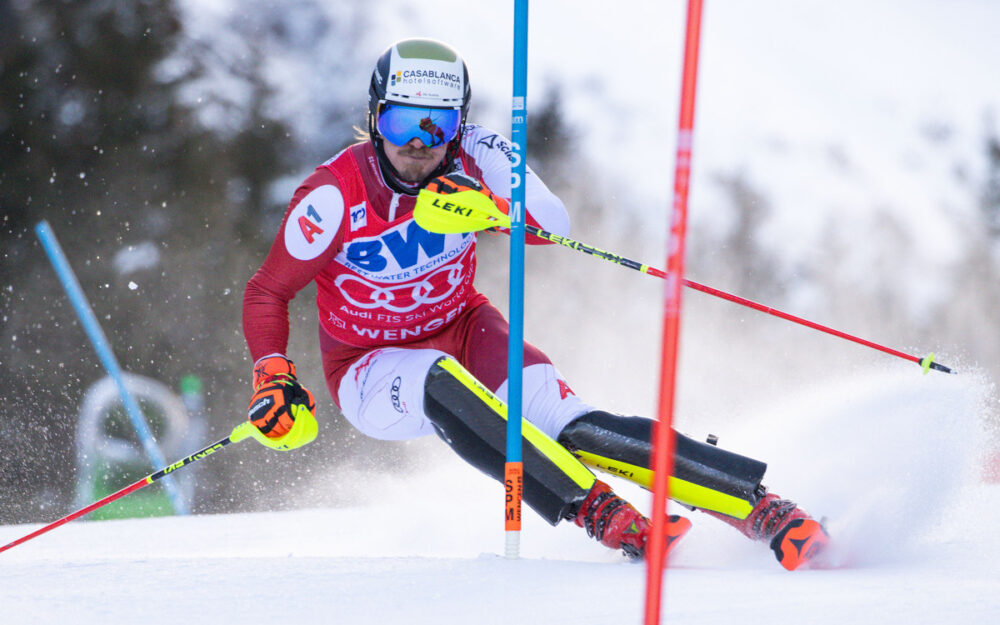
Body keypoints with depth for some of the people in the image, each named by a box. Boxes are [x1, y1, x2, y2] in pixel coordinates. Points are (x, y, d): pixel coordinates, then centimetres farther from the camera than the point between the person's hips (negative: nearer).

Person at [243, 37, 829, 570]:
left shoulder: (470, 158, -15)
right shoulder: (335, 196, -22)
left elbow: (554, 225, -25)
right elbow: (267, 293, -11)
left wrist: (485, 204, -41)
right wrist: (273, 376, -25)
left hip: (463, 330, 2)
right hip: (373, 370, -2)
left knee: (570, 425, -23)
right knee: (441, 382, -38)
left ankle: (768, 510, -26)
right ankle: (604, 516, -43)